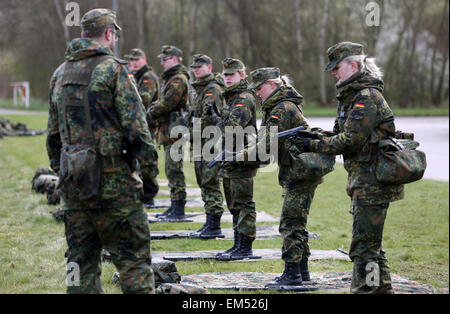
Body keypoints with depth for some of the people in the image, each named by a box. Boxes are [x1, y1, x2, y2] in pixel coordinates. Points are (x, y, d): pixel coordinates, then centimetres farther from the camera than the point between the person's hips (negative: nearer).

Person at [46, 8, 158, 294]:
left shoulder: (60, 74, 13)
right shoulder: (113, 69, -8)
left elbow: (53, 133, 18)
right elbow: (136, 126, -13)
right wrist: (150, 171, -7)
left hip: (73, 181, 7)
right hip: (112, 179, -6)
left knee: (81, 259, 11)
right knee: (134, 258, -2)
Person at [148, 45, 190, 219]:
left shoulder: (178, 79, -13)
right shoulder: (170, 78, 20)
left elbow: (168, 104, -20)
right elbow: (163, 102, 24)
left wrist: (152, 113, -5)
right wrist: (155, 107, 4)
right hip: (168, 131, 11)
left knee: (174, 170, -10)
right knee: (171, 170, 14)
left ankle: (179, 209, -8)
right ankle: (174, 207, 20)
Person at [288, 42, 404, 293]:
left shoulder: (367, 97, -16)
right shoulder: (352, 96, 17)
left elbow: (351, 140, -20)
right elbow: (340, 133, 19)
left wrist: (312, 145, -14)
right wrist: (313, 136, 4)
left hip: (372, 183, -11)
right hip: (364, 181, 11)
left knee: (364, 245, -9)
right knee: (371, 244, 17)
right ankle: (383, 289, 25)